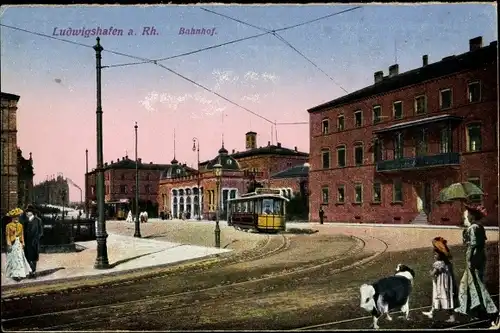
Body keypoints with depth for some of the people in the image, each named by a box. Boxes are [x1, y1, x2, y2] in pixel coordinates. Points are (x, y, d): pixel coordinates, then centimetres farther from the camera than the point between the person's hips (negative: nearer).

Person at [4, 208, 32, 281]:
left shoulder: (20, 225, 8)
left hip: (19, 243, 5)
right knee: (14, 259, -2)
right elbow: (7, 236, -7)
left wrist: (23, 243, 10)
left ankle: (19, 274, 12)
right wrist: (9, 245, -12)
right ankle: (15, 274, 5)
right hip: (12, 244, -4)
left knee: (20, 258, 4)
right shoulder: (9, 225, -6)